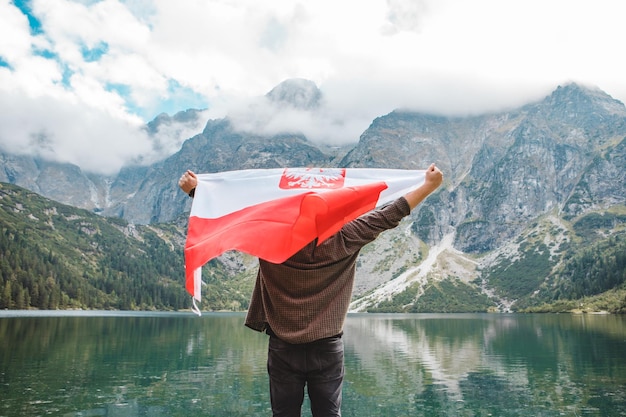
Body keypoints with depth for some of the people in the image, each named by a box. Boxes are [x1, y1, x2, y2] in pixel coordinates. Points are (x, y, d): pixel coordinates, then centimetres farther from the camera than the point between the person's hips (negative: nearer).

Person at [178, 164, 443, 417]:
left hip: (283, 349, 1)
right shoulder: (342, 239, -12)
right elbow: (387, 217, -6)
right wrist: (429, 185, 3)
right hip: (328, 348, 0)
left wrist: (193, 189, 9)